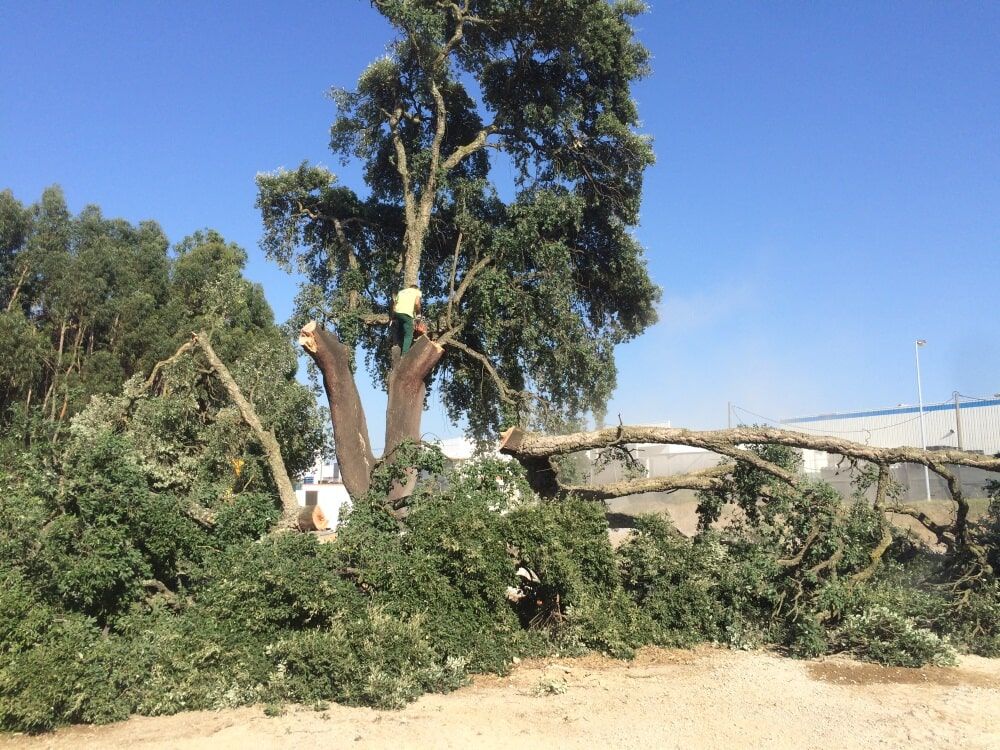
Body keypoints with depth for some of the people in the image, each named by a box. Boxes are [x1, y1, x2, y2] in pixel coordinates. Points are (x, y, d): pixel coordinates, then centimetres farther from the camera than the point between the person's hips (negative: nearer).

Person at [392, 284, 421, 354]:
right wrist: (418, 313, 16)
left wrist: (393, 316, 23)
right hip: (407, 314, -5)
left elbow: (394, 304, 21)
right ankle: (404, 355, -19)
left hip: (397, 312, 5)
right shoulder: (417, 291, 19)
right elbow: (417, 303, 2)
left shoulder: (401, 292, 31)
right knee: (408, 335, -6)